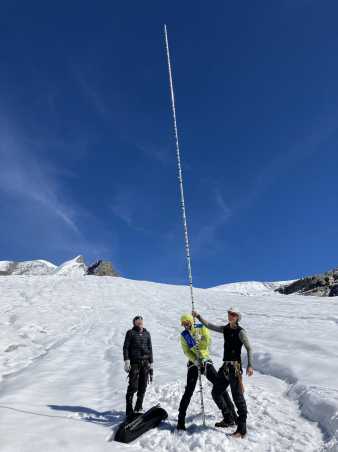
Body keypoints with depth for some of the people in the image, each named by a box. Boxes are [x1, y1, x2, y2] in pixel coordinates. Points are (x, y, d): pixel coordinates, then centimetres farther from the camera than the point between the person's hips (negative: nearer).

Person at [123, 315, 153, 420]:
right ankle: (129, 410, 4)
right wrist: (126, 360, -11)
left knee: (143, 386, 7)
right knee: (133, 386, -6)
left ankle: (138, 408, 22)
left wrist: (151, 363, 14)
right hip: (134, 362, -4)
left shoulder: (147, 333, 14)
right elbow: (126, 347, -1)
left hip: (145, 362, 4)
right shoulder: (130, 333, 2)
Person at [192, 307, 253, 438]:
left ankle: (242, 429, 7)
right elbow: (209, 326, 16)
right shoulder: (225, 329, 9)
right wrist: (198, 316, 15)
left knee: (237, 396, -5)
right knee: (216, 393, 14)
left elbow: (249, 348, -13)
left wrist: (250, 365, -22)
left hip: (235, 366, -8)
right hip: (226, 366, 8)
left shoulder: (240, 331, -10)